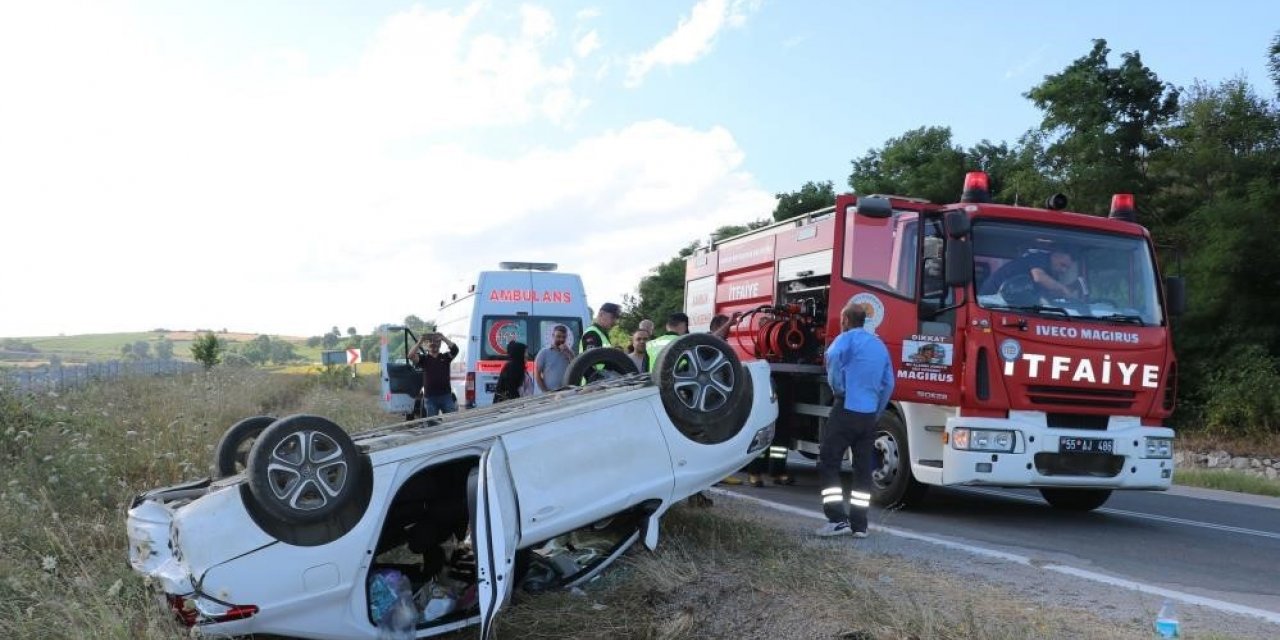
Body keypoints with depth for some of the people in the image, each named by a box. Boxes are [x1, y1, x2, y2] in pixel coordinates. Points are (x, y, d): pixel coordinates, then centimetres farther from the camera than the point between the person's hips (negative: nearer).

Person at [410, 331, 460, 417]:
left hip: (446, 396, 1)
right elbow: (411, 356, -9)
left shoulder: (445, 357, 9)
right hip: (430, 398, -1)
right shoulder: (423, 359, 7)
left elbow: (455, 349, -7)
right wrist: (420, 342, -10)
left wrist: (444, 338, -10)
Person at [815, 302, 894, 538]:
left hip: (847, 410, -7)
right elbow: (888, 385, 20)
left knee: (828, 463, -2)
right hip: (869, 414, 7)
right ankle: (859, 524, 10)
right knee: (863, 469, 9)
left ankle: (838, 520, -9)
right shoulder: (880, 345, 19)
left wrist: (838, 387, -10)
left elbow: (833, 356, -24)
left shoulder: (848, 338, -2)